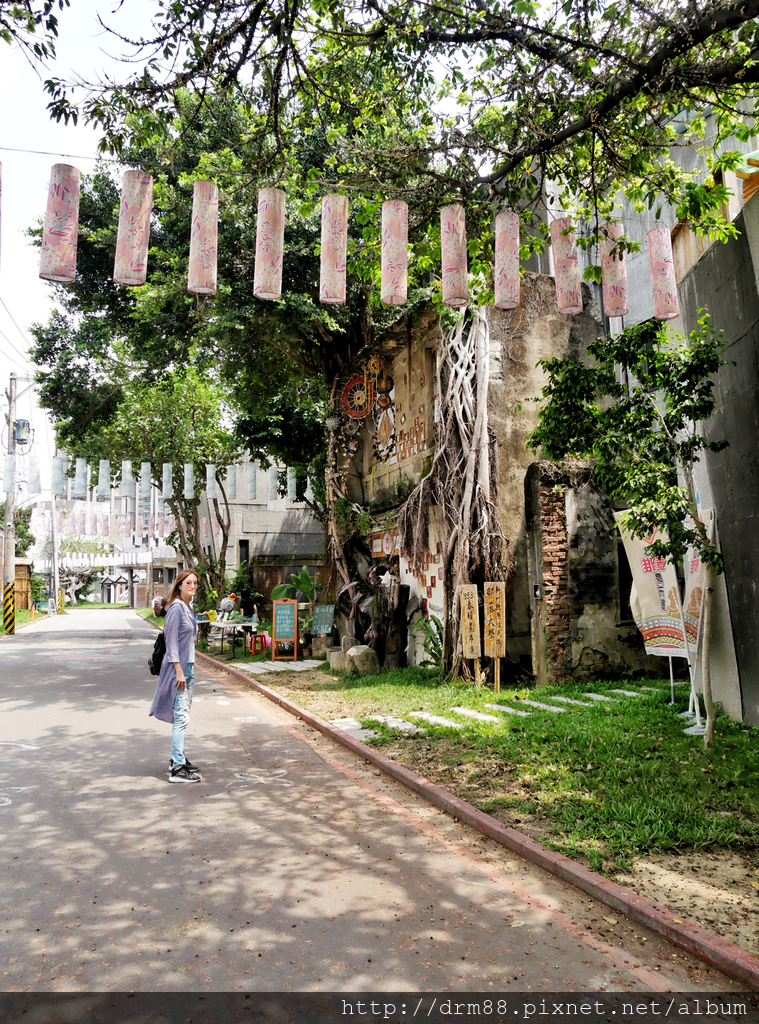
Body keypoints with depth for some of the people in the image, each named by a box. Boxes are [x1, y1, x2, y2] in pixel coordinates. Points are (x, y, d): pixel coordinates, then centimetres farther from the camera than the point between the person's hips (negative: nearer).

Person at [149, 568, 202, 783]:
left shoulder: (188, 608, 13)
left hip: (188, 667, 9)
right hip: (178, 668, -9)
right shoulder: (176, 608, -14)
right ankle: (177, 769, -4)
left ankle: (178, 758, 27)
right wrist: (179, 671, -20)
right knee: (181, 717, -8)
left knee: (183, 715, 16)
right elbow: (172, 642, -18)